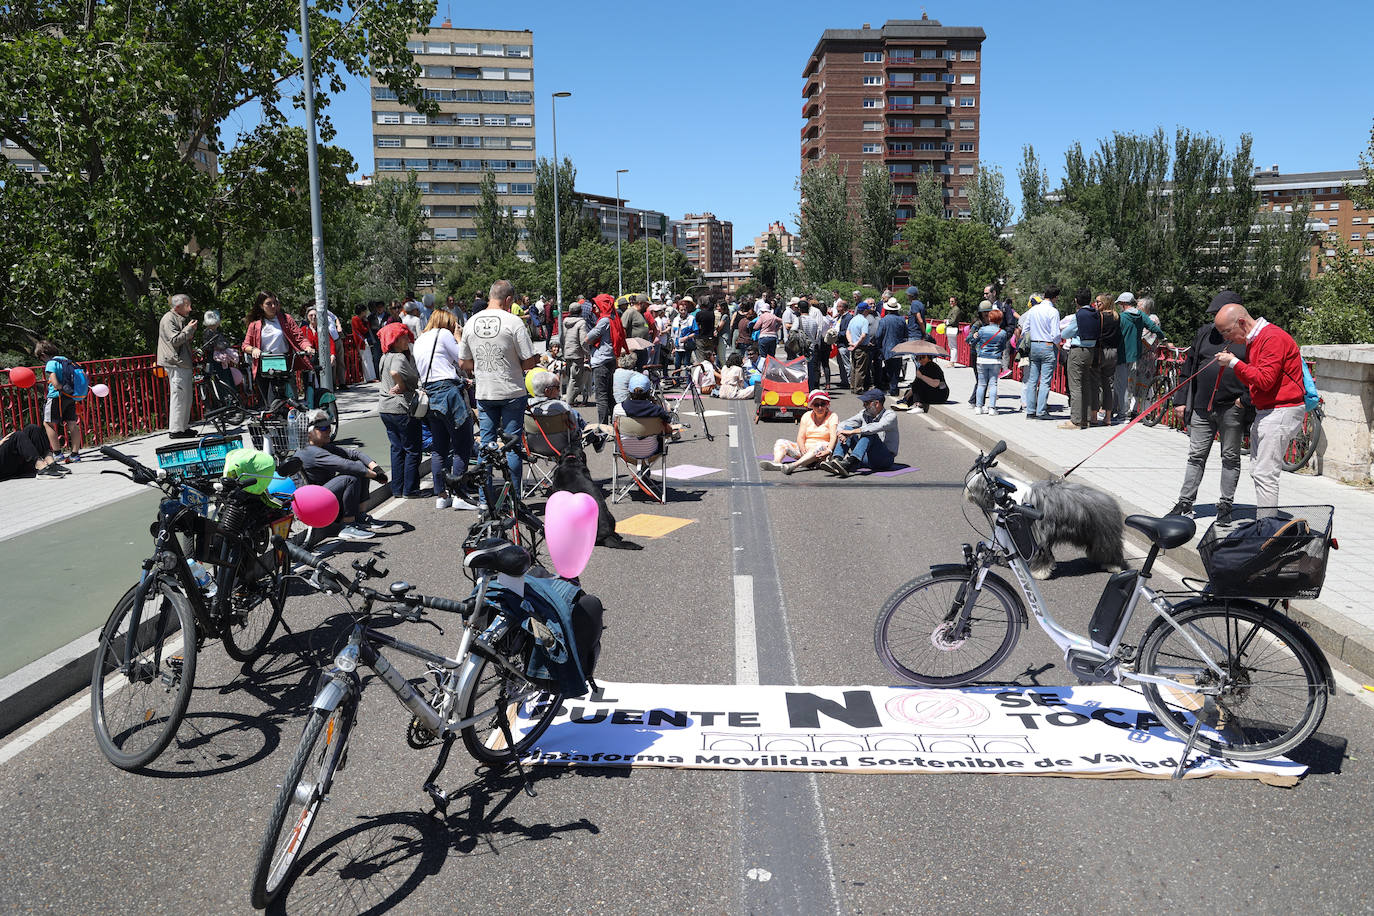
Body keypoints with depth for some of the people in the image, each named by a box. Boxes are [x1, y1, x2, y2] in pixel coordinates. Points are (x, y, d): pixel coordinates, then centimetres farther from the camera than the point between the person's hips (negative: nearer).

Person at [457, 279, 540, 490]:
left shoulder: (471, 322, 4)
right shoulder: (513, 322, -12)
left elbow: (463, 364, 9)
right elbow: (530, 362, -12)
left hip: (483, 393, 4)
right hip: (512, 393, -4)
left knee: (486, 443, 11)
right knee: (512, 445, 4)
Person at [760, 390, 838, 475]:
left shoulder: (832, 417, 2)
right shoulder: (807, 416, 13)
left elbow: (833, 438, -14)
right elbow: (800, 437, 3)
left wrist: (828, 451, -35)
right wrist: (803, 449, -20)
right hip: (806, 449, 5)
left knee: (820, 446, -40)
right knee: (780, 442, -10)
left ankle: (793, 466, -61)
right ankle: (776, 462, -44)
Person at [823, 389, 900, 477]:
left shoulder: (890, 415, -10)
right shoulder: (864, 414, 8)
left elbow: (877, 427, -31)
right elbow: (843, 424, 4)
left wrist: (852, 432, -33)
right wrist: (841, 433, -20)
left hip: (885, 458, -6)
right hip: (866, 457, 6)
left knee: (869, 434, -31)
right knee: (848, 427, -9)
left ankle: (849, 463, -49)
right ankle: (835, 460, -31)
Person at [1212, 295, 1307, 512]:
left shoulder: (1273, 338, -15)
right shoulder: (1253, 340, 17)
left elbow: (1264, 380, -23)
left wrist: (1234, 363, -16)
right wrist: (1232, 364, 2)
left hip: (1281, 411, -10)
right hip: (1264, 412, 10)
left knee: (1265, 475, -11)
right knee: (1257, 472, 11)